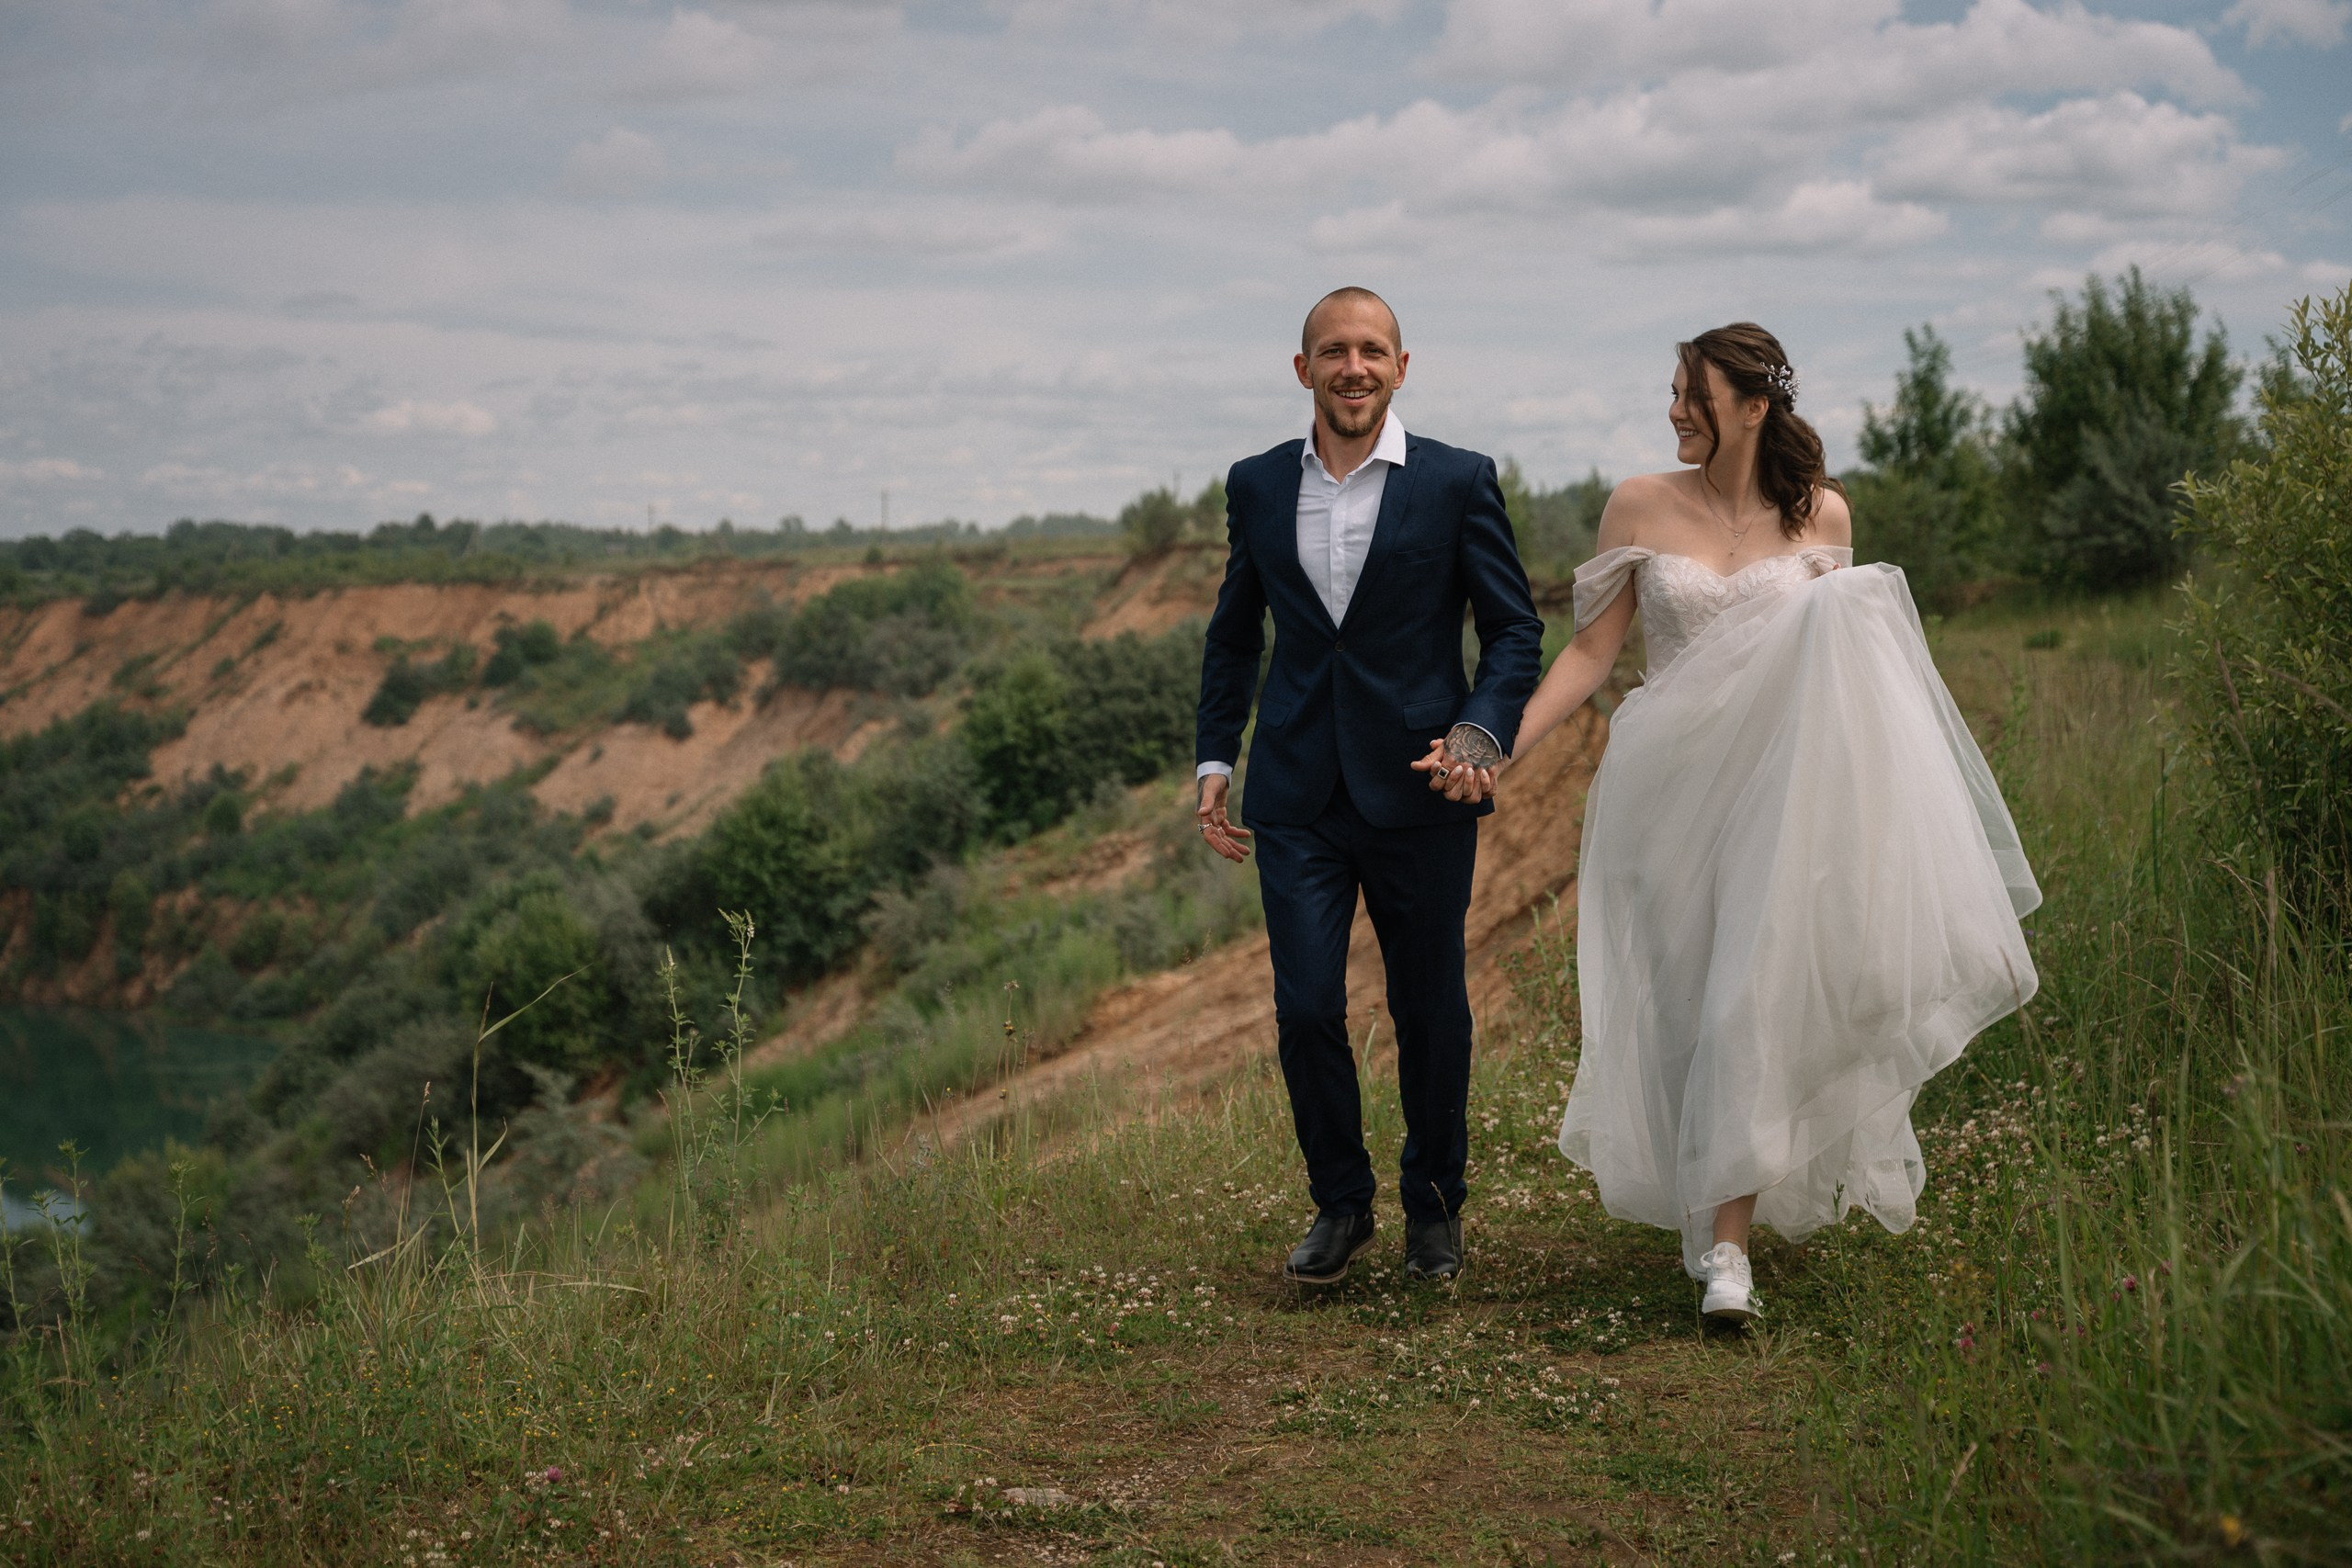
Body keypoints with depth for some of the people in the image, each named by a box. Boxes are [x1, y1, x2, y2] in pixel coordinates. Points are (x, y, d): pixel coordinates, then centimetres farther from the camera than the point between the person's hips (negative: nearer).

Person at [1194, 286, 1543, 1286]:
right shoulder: (1257, 486, 7)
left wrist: (1481, 732, -16)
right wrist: (1216, 761, 10)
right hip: (1297, 797, 2)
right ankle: (1340, 1204, 18)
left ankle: (1434, 1205, 30)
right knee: (1306, 1008, -3)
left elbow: (1514, 629, 0)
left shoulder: (1458, 482, -2)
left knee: (1429, 1010, 9)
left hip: (1419, 790, -2)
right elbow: (1234, 634, 17)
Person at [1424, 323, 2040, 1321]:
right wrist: (1500, 747, -8)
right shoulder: (1640, 507, 1)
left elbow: (1838, 646, 16)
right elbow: (1592, 652, 2)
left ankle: (1727, 1246, -6)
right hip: (1668, 784, 0)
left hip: (1775, 784, 0)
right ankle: (1718, 1213, 24)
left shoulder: (1820, 515, 4)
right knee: (1682, 1003, 4)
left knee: (1749, 1001, -10)